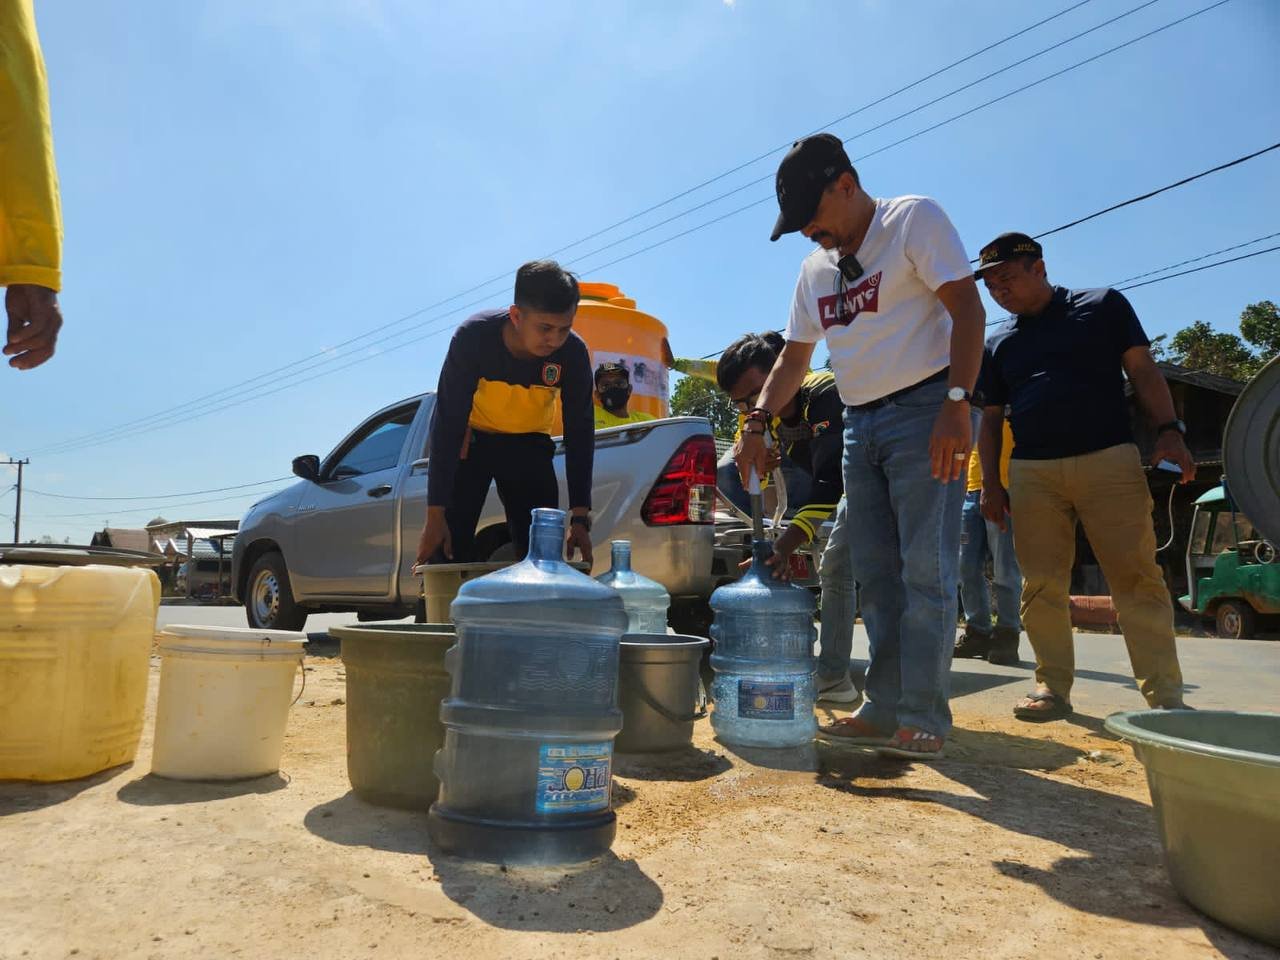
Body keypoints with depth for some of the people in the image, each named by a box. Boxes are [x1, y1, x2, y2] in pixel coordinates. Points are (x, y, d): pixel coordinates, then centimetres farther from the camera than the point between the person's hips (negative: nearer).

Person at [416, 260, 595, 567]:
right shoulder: (473, 336, -30)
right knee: (447, 546, -13)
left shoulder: (573, 352, -25)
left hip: (528, 441, 2)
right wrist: (435, 515, -28)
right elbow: (447, 423, -27)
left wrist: (580, 518, -17)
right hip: (471, 437, -1)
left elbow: (579, 433, -15)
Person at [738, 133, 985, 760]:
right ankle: (883, 708, 15)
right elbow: (794, 357, 19)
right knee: (876, 575, 7)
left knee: (924, 569, -9)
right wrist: (757, 422, 4)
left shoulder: (913, 220, -3)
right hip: (859, 423, 7)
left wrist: (956, 402, -24)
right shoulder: (815, 269, 16)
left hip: (924, 411, -7)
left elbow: (966, 307, -13)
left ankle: (923, 718, -3)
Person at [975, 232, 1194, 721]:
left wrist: (1169, 430, -8)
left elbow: (1142, 370, 6)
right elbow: (990, 419, 19)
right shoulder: (997, 342, 18)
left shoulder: (1102, 307, 11)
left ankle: (1165, 695, -1)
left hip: (1109, 461, -3)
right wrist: (991, 483, 10)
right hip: (1032, 474, 3)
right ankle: (1053, 686, 9)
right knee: (1042, 587, -1)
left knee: (1137, 578, -6)